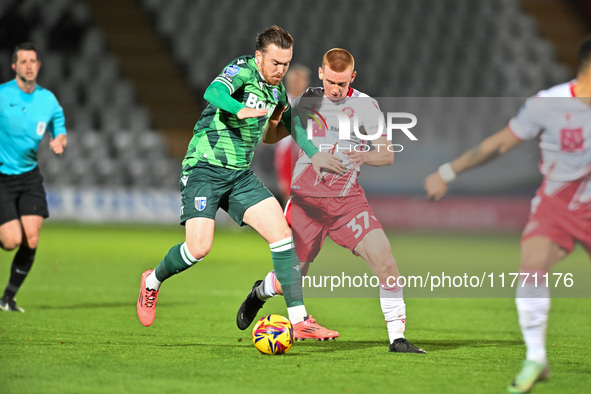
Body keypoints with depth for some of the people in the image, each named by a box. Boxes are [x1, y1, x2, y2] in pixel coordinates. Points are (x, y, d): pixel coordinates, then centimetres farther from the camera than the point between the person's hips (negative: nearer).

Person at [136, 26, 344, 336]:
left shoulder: (276, 89, 11)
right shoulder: (242, 70, -12)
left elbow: (291, 122, 32)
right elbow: (213, 92, -34)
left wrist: (314, 154, 27)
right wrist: (241, 109, -53)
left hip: (240, 174, 7)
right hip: (204, 168, -7)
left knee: (281, 232, -10)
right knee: (199, 247, -18)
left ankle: (298, 319, -9)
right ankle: (152, 282, 14)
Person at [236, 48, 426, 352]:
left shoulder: (365, 105, 2)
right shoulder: (307, 101, 6)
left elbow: (387, 154, 0)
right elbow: (270, 137, 11)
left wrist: (366, 157, -23)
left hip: (348, 199, 0)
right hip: (306, 198, 0)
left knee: (385, 261, -19)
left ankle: (397, 339, -8)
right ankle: (260, 293, 41)